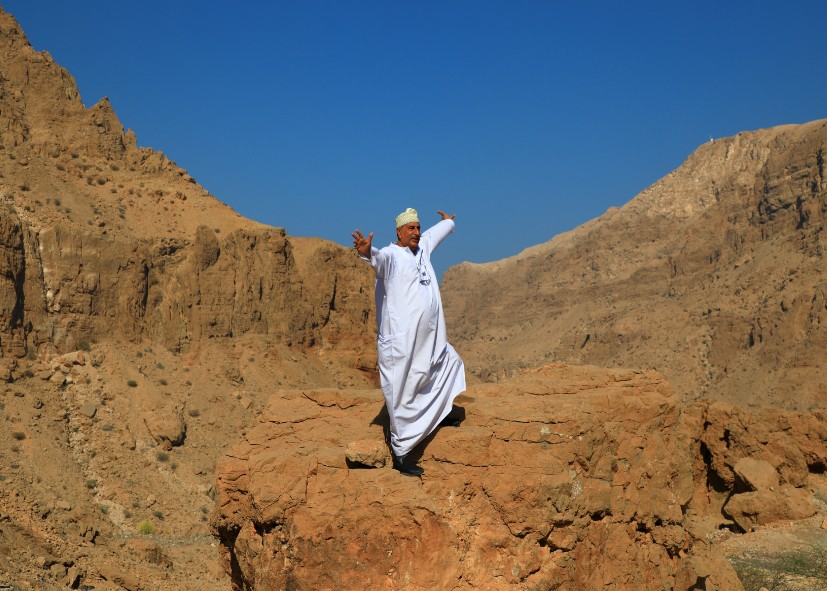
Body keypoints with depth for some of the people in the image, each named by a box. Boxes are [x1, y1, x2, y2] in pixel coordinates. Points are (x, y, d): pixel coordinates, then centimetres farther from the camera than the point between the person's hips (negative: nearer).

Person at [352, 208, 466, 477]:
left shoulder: (422, 247, 14)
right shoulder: (391, 256, -13)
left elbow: (436, 233, 36)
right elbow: (379, 258, -37)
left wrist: (449, 222, 55)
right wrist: (367, 252, -60)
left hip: (431, 342, 9)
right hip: (402, 344, -9)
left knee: (450, 363, 31)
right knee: (403, 399, -5)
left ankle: (437, 414, 48)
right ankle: (400, 455, 5)